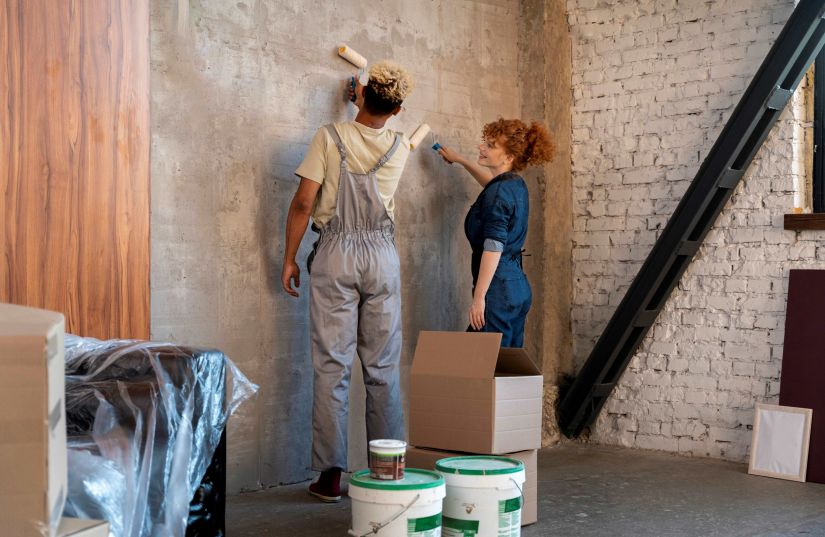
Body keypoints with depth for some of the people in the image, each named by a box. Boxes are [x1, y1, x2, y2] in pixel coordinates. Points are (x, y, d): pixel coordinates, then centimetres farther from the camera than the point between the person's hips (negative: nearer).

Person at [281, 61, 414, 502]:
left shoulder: (330, 137, -4)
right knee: (383, 368, 7)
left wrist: (289, 258, 1)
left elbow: (303, 203, -7)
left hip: (335, 253, -2)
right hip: (382, 254, 2)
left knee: (332, 366, 0)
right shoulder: (399, 148, 5)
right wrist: (376, 106, 43)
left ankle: (331, 474, 1)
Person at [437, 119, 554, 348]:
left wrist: (479, 298, -20)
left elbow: (493, 249, -19)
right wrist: (460, 159, 40)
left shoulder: (499, 193, -14)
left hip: (498, 288, -10)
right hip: (519, 285, 10)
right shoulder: (516, 184, 13)